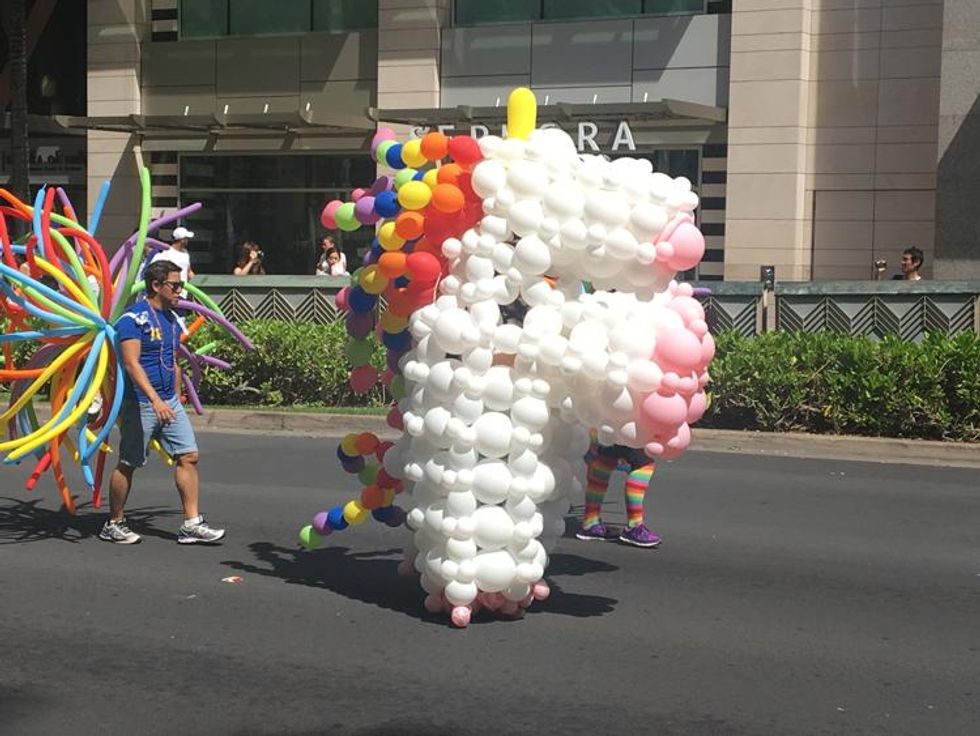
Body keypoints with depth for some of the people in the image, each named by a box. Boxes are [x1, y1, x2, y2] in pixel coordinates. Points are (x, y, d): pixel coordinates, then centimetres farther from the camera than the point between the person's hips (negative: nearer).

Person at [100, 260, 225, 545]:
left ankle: (191, 524, 3)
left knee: (188, 457, 0)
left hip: (169, 402, 8)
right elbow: (132, 363, -22)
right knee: (128, 464, 3)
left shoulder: (172, 319, 13)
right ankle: (114, 524, 18)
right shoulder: (133, 317, -13)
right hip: (140, 403, -8)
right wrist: (155, 400, -31)